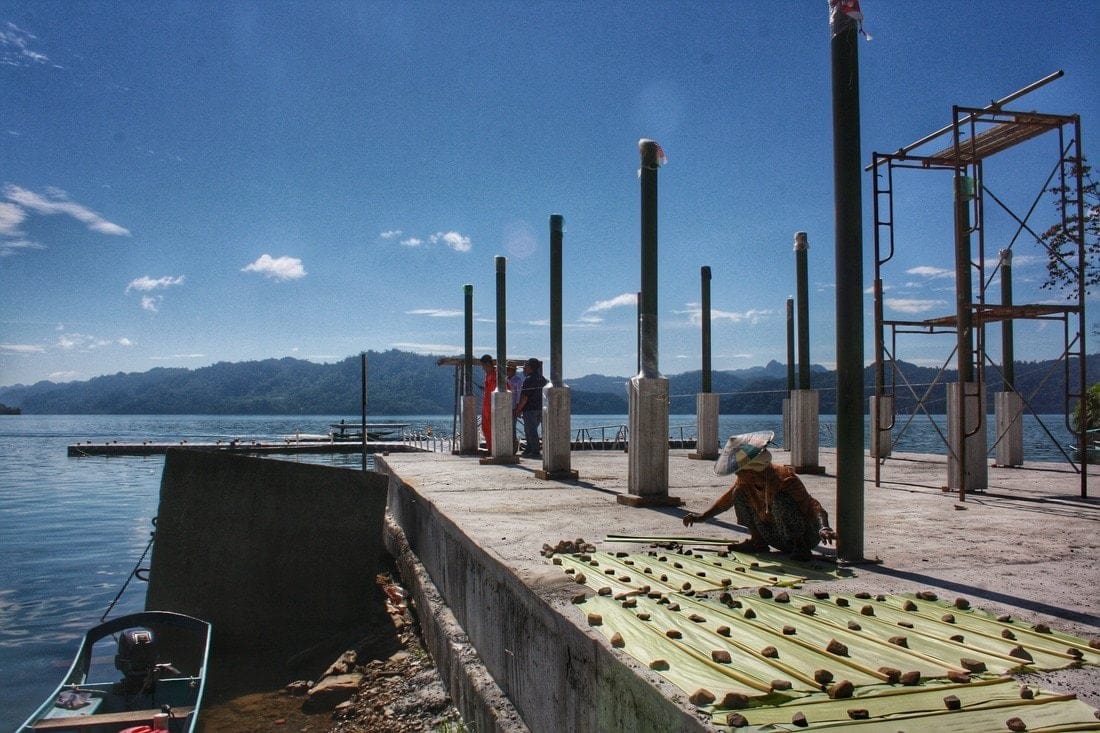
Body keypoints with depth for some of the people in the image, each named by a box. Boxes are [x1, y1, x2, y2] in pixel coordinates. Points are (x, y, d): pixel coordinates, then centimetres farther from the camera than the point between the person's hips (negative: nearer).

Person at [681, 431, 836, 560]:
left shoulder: (785, 478, -27)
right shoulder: (745, 482, -7)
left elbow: (813, 506, -32)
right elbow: (727, 499, 10)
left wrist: (824, 528, -50)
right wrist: (702, 517, 7)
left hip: (807, 536, -7)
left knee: (780, 500, -35)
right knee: (739, 492, -5)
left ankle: (800, 546, -17)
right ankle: (757, 542, 5)